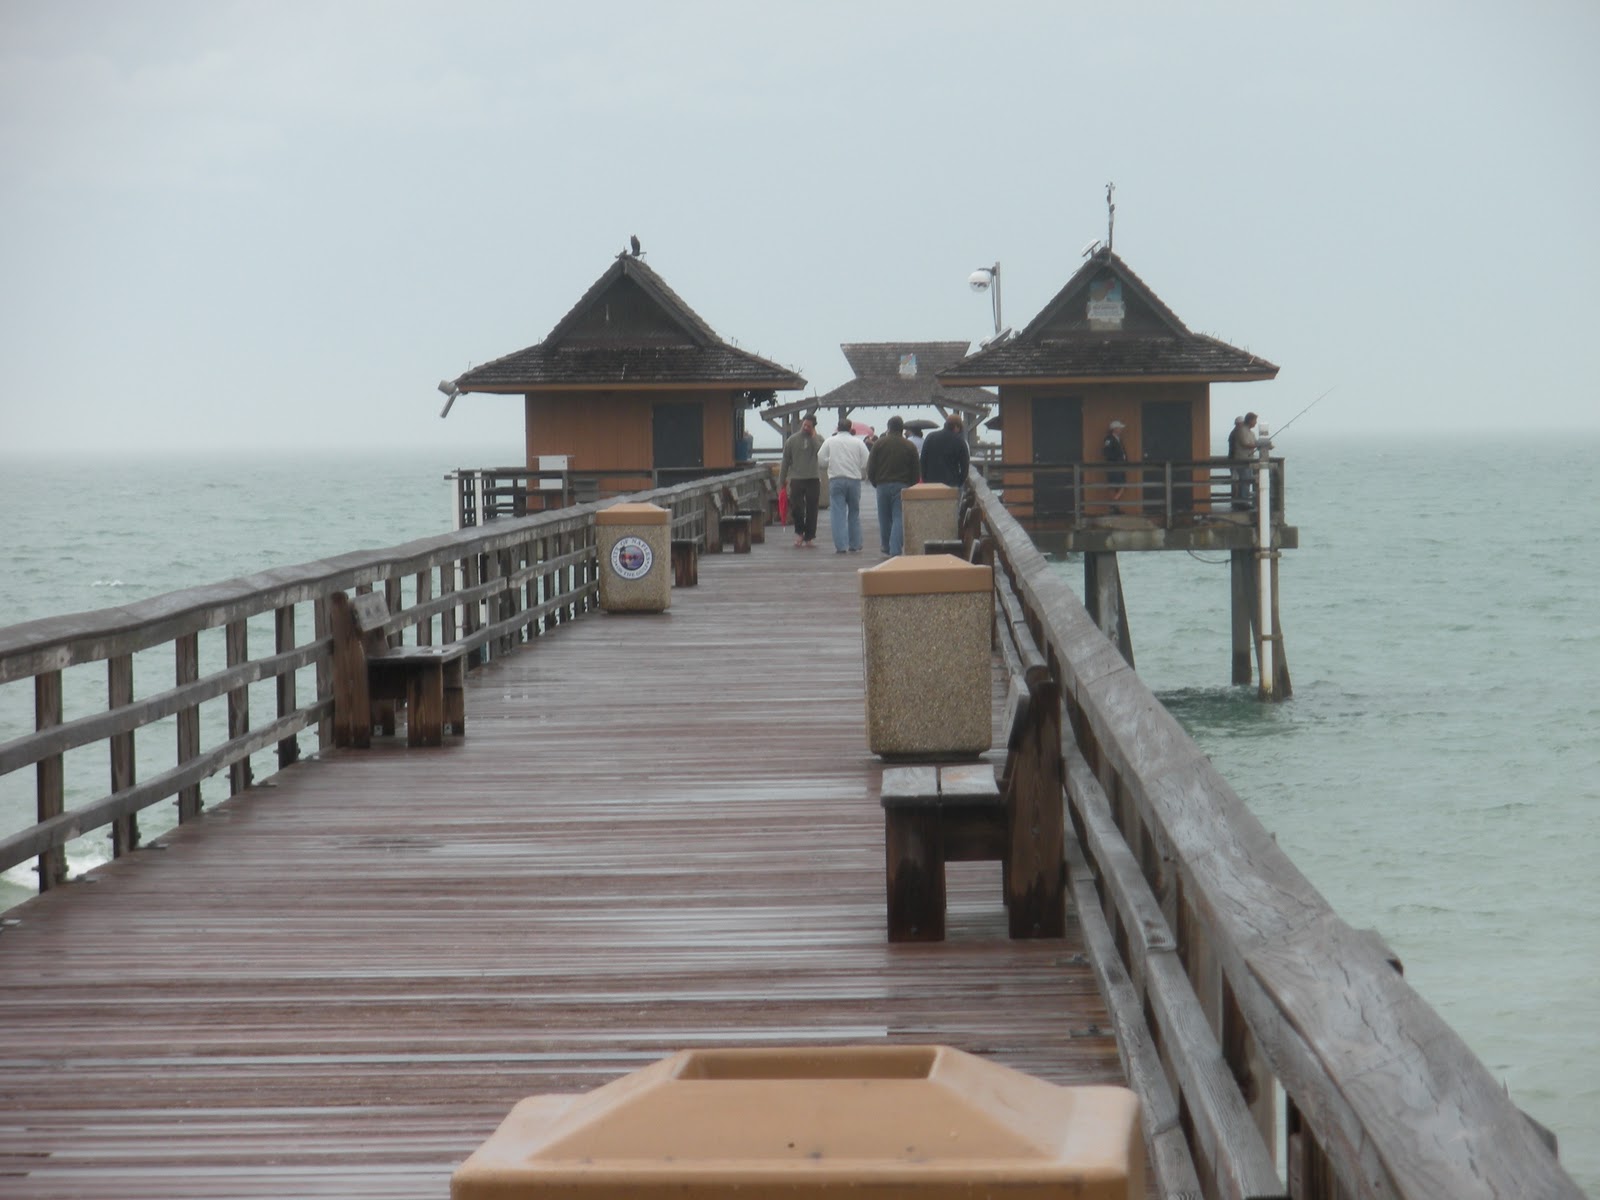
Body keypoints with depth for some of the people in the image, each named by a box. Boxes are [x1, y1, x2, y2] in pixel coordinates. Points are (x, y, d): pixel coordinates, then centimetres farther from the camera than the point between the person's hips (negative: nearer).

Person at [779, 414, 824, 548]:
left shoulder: (818, 440, 4)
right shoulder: (792, 440, 6)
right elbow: (785, 461, 10)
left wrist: (814, 437, -13)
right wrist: (782, 480, 9)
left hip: (813, 480, 0)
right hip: (796, 480, 0)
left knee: (811, 510, 1)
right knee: (796, 508, -7)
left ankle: (809, 537, 10)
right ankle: (799, 532, 16)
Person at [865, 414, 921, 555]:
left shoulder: (880, 443, 0)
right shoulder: (910, 447, 0)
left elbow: (870, 467, 1)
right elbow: (917, 471, 3)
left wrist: (875, 483, 15)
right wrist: (912, 487, 15)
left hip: (883, 485, 1)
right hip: (902, 486, -1)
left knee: (884, 518, 14)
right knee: (899, 518, -4)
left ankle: (887, 547, 27)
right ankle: (895, 550, -15)